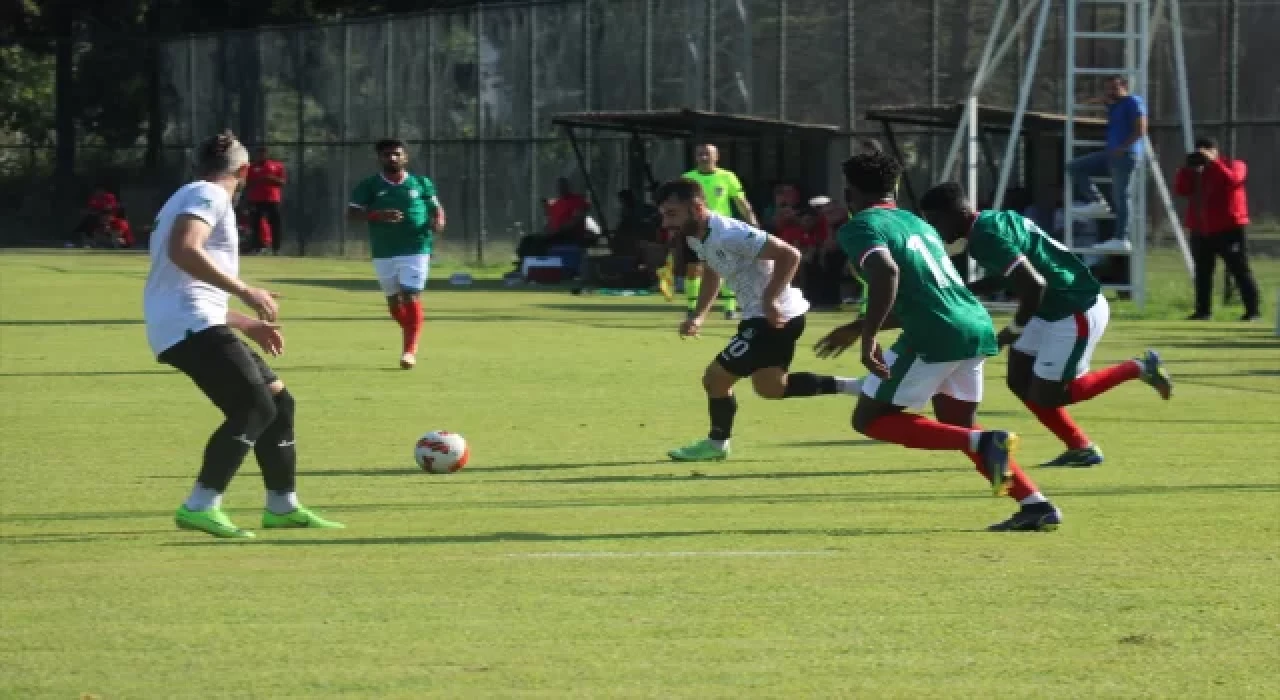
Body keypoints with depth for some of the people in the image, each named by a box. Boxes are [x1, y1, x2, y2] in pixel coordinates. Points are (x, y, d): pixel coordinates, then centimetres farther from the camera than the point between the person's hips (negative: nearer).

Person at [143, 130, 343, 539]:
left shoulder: (192, 197, 27)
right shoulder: (208, 195, -5)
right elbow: (182, 250, -25)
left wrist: (247, 324, 36)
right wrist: (245, 291, -23)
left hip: (194, 325, 10)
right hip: (191, 324, -10)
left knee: (277, 399, 14)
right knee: (254, 406, -17)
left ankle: (283, 507, 21)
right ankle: (199, 508, -20)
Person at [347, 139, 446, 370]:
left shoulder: (421, 184, 5)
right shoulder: (369, 186, 2)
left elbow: (437, 209, 13)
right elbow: (352, 213, -4)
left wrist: (438, 222, -11)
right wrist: (378, 215, -21)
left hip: (416, 249, -2)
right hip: (383, 252, 2)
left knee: (411, 297, -13)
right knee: (393, 300, 10)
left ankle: (410, 349, -9)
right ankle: (412, 337, 35)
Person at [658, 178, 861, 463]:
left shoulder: (729, 235, -28)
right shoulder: (697, 237, 3)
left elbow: (789, 256, -31)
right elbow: (712, 274, 23)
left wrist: (769, 300, -28)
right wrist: (698, 316, 11)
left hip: (775, 316, -11)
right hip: (759, 314, 11)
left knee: (715, 377, -5)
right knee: (770, 387, 25)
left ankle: (717, 444, 17)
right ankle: (857, 387, 27)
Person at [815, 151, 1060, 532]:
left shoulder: (859, 227, 0)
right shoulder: (917, 223, 25)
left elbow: (886, 272, -21)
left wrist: (868, 337, -20)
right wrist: (858, 327, 38)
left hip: (935, 336, -8)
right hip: (978, 326, 8)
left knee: (869, 420, 4)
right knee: (957, 429, 24)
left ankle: (984, 442, -13)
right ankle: (1037, 506, 10)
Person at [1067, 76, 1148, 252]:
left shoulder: (1133, 103, -7)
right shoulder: (1114, 105, 19)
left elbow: (1141, 130, -16)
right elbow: (1088, 102, 31)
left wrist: (1122, 148, -19)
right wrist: (1103, 99, 10)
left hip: (1125, 156, -10)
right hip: (1112, 155, 10)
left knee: (1120, 196, -11)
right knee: (1074, 167, 8)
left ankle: (1121, 239, -12)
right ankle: (1096, 203, 0)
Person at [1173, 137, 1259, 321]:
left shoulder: (1233, 165, -1)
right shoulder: (1196, 171, 15)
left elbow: (1232, 180, -24)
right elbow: (1181, 189, 3)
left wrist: (1213, 162, -21)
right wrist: (1188, 168, -8)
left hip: (1228, 228, -6)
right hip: (1201, 230, 6)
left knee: (1240, 270, -7)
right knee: (1203, 272, 9)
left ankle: (1252, 310, -7)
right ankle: (1203, 310, 17)